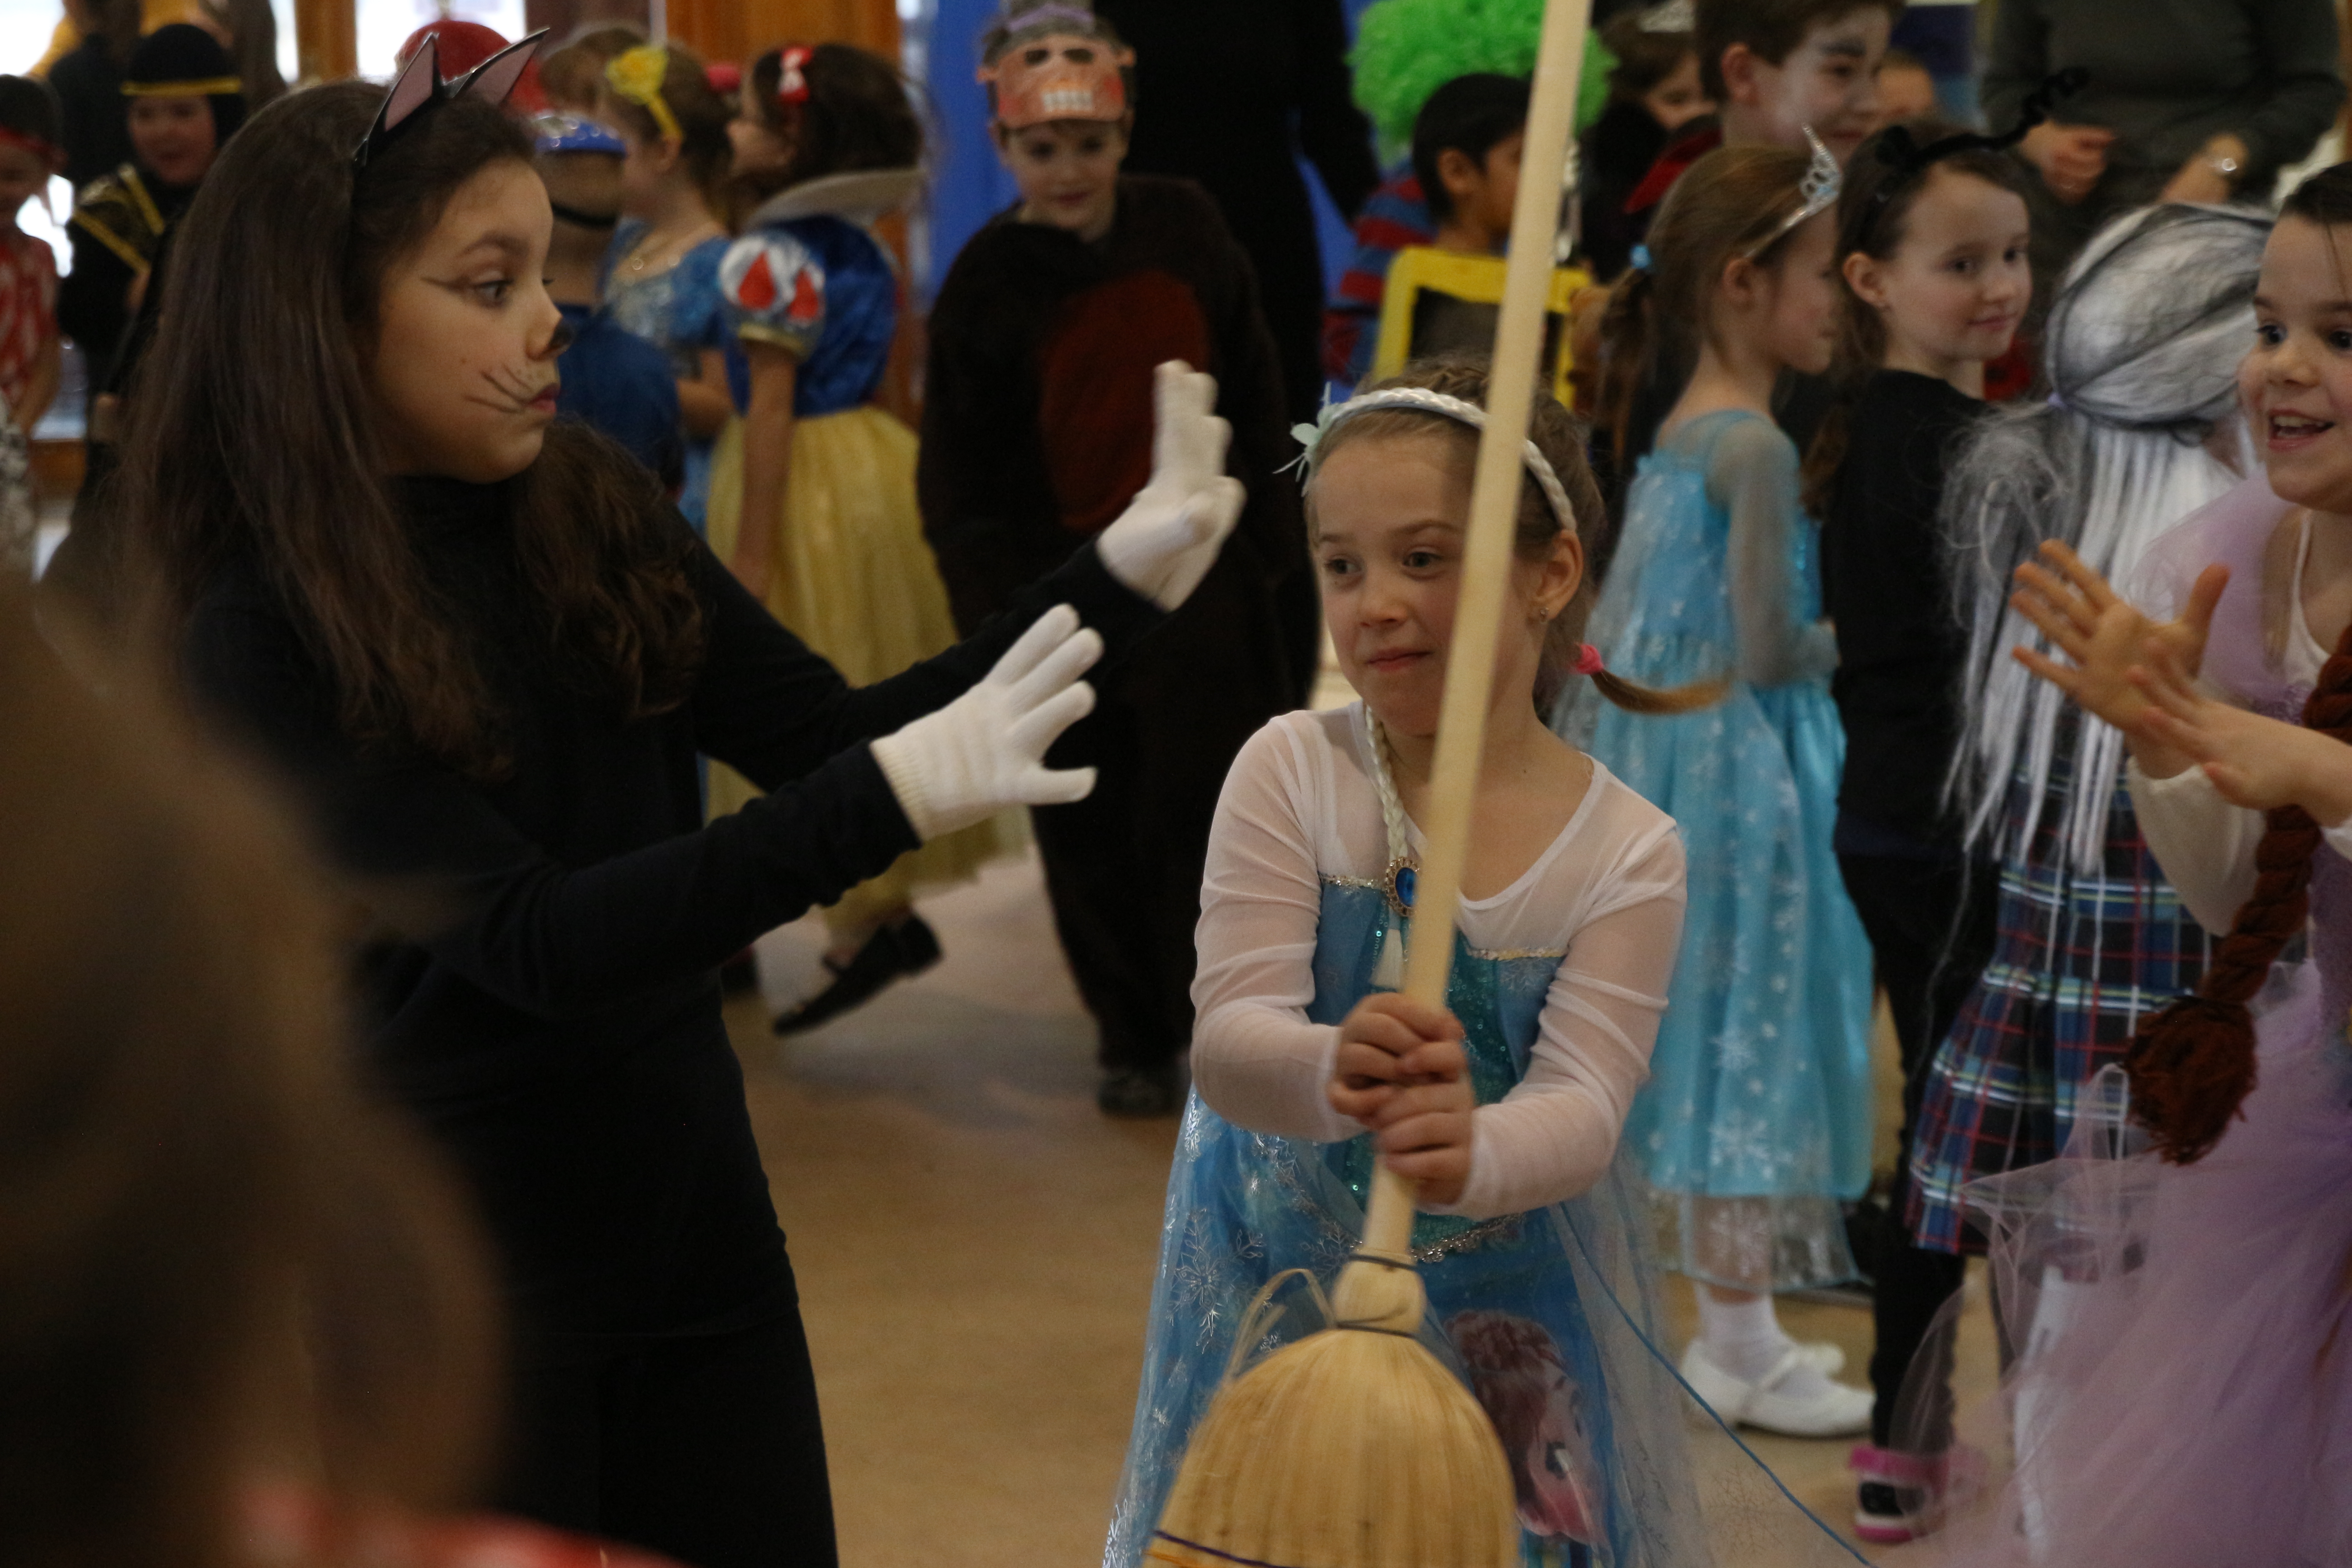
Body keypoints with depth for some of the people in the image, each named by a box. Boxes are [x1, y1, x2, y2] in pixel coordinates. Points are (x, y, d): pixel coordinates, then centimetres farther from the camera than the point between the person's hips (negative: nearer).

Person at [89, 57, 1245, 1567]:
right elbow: (532, 942, -25)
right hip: (450, 1276, -5)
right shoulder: (260, 639, -18)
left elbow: (823, 731, 1)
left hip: (696, 1222, 5)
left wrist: (1120, 577, -9)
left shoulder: (592, 510, -1)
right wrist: (898, 798, -33)